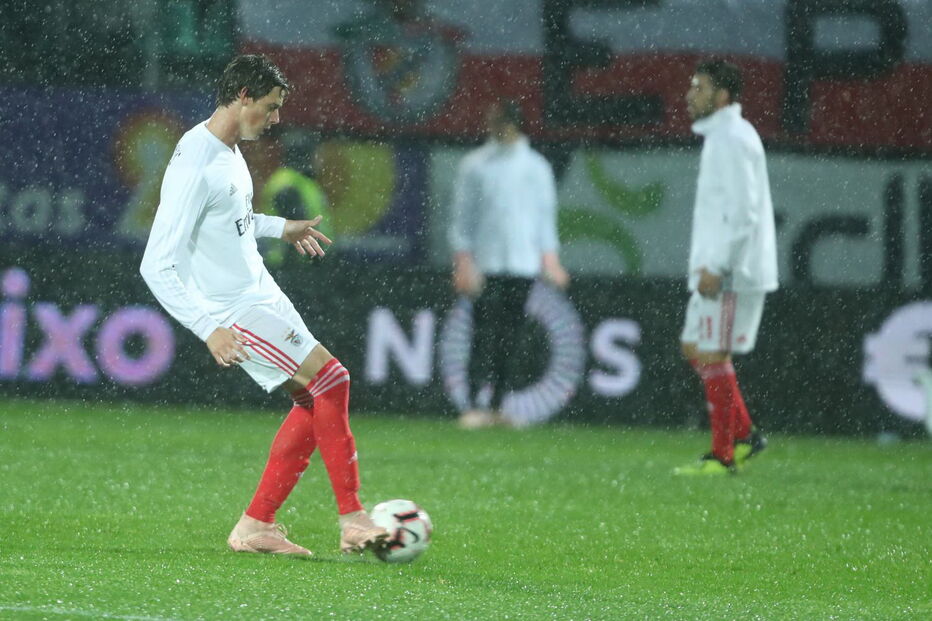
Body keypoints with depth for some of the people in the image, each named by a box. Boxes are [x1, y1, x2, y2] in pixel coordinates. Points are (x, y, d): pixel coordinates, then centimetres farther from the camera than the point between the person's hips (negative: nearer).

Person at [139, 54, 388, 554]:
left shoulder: (228, 151, 8)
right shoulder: (195, 167, -23)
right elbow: (156, 266, -26)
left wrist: (280, 229, 36)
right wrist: (209, 328, -34)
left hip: (261, 295, 10)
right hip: (235, 312, -10)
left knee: (315, 400, 8)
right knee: (331, 380, -14)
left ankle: (255, 527, 11)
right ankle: (351, 519, -7)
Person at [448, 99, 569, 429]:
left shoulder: (536, 166, 11)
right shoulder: (475, 164, 3)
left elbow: (546, 216, 16)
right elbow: (462, 218, 3)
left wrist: (550, 260, 7)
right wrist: (464, 262, -6)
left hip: (523, 264, 3)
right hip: (486, 263, -3)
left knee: (508, 338, 3)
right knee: (485, 334, -10)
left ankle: (495, 405, 8)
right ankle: (477, 405, -13)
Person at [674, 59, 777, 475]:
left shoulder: (733, 139, -14)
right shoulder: (720, 137, 18)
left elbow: (743, 210, -21)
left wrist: (716, 267, -23)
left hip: (731, 271, -10)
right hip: (717, 268, 10)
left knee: (712, 355, -8)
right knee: (694, 348, 12)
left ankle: (723, 456, -4)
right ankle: (744, 435, 15)